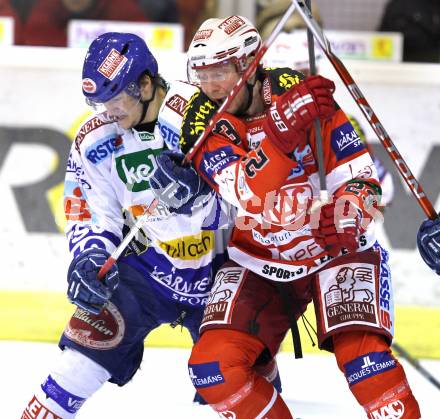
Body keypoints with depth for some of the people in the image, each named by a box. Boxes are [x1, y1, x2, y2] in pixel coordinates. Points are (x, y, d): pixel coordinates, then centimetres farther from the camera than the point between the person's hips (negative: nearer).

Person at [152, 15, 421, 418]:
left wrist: (346, 215, -35)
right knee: (214, 367, -13)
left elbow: (360, 174, -12)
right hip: (259, 262, 3)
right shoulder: (202, 118, -12)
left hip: (334, 249, -2)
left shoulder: (299, 90, -15)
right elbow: (249, 196, -29)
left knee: (363, 358, -23)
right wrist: (283, 126, -44)